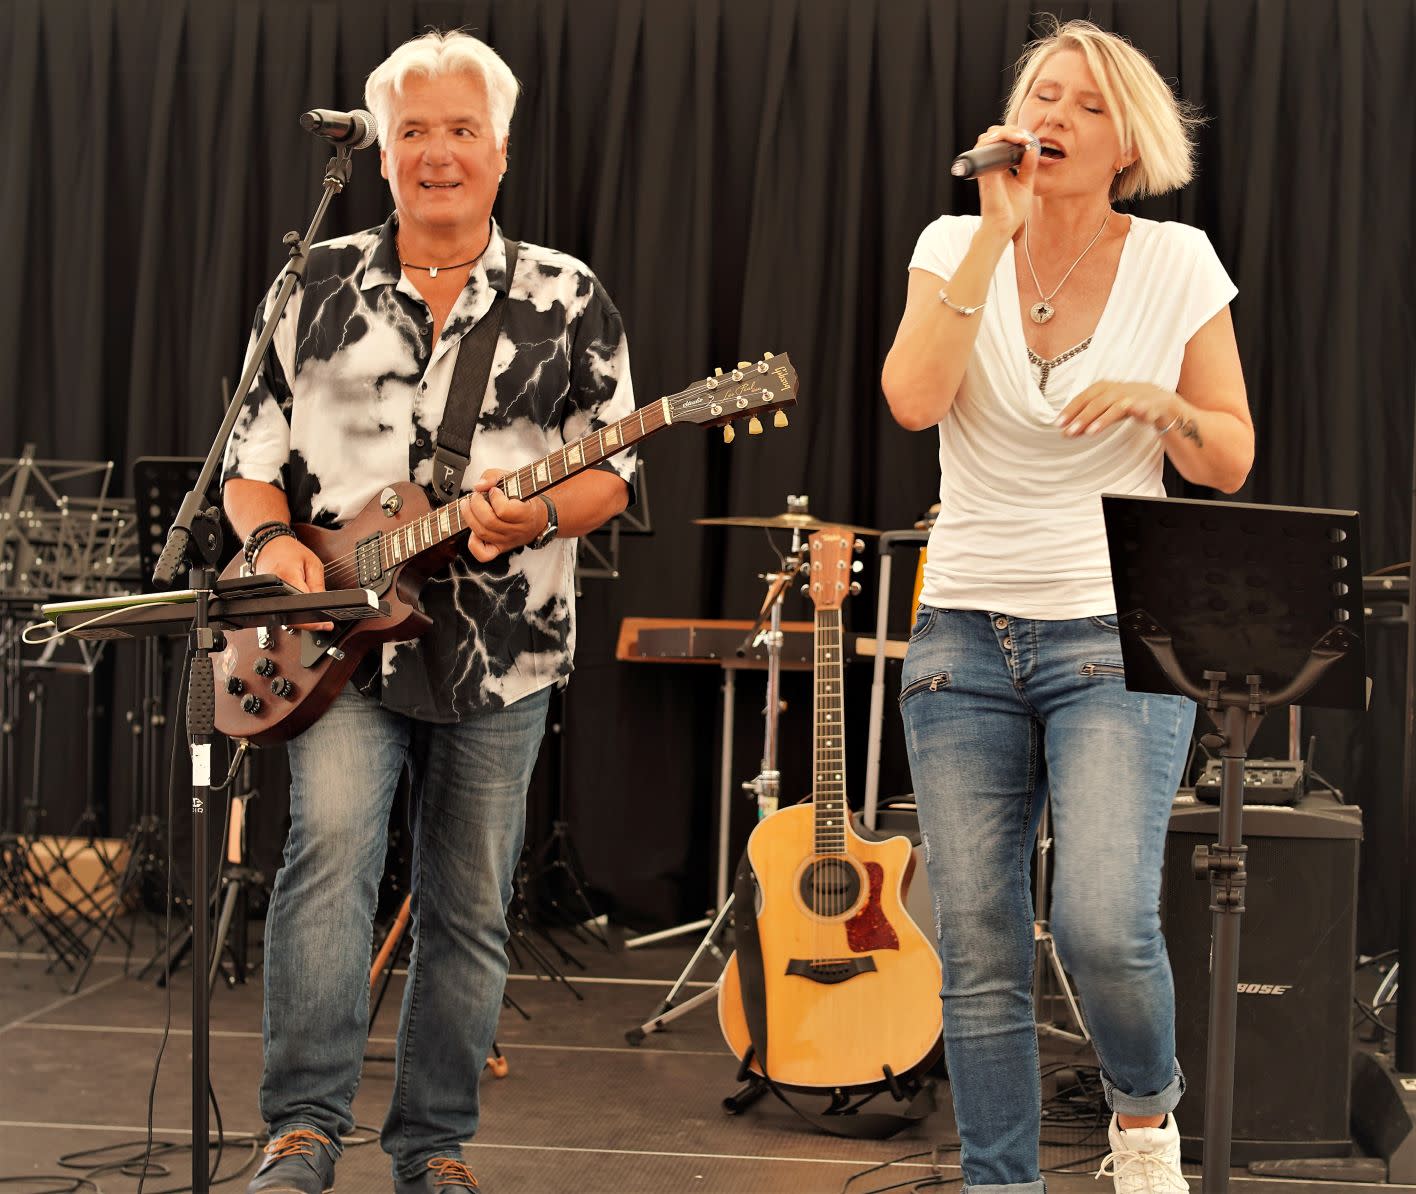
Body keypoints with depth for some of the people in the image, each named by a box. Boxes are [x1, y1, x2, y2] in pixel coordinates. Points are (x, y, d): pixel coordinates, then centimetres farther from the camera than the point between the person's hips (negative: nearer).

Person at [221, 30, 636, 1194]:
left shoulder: (567, 299, 5)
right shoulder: (318, 288, 8)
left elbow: (613, 473, 3)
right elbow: (251, 456, 11)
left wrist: (536, 517, -17)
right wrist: (273, 540, -10)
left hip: (500, 657, 1)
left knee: (469, 913, 7)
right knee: (331, 846, -22)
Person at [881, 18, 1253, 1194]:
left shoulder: (1177, 265, 1)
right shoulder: (957, 247, 3)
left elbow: (1232, 462, 6)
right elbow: (912, 399, -15)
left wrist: (1157, 402, -15)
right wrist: (996, 229, -14)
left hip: (1114, 636, -1)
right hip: (964, 638, 2)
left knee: (1105, 923, -18)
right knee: (978, 954, 2)